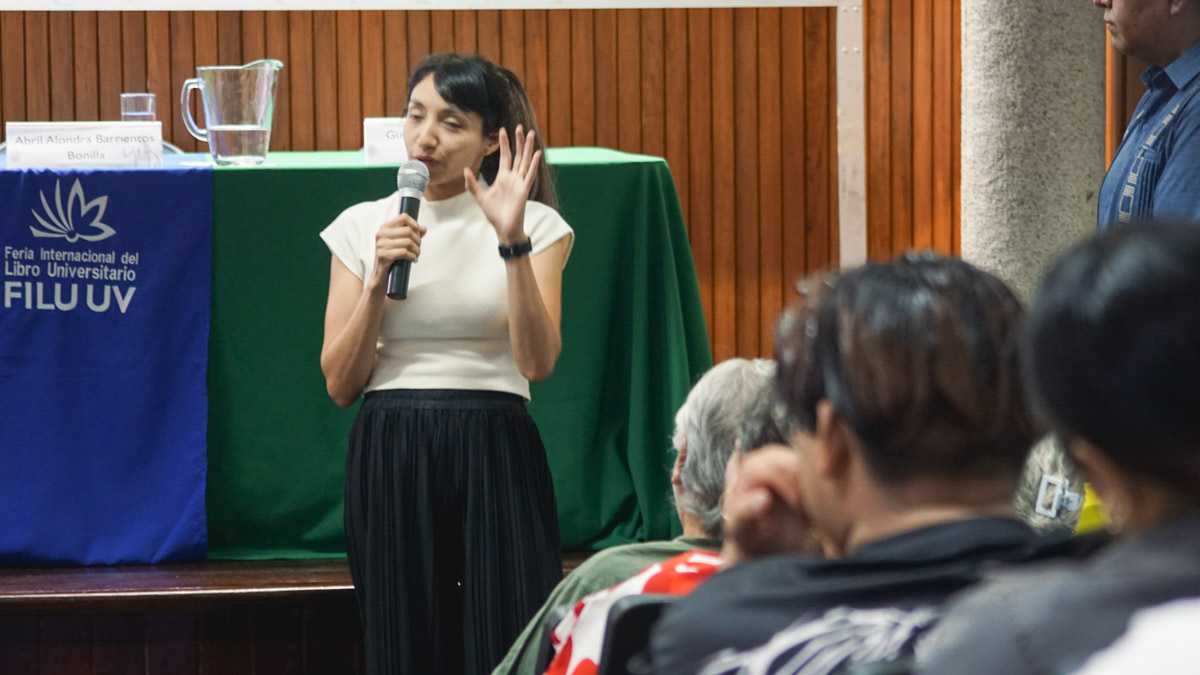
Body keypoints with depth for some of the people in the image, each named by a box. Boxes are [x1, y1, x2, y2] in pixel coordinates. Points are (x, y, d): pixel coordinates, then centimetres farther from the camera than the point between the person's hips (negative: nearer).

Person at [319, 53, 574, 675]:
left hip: (493, 456, -2)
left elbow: (537, 361, -11)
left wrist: (513, 242, -19)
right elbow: (340, 384, 3)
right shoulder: (362, 226, 7)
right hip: (390, 457, 2)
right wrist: (378, 280, -10)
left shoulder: (536, 226, 2)